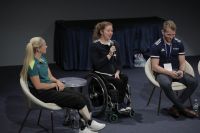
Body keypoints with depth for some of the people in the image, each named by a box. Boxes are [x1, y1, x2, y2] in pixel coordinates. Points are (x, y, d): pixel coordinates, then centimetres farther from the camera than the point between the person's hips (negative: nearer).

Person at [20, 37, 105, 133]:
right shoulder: (33, 64, -20)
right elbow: (38, 86, -20)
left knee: (82, 97, -9)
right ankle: (90, 123, 6)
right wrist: (55, 84, -9)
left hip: (50, 88, 9)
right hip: (42, 93, -9)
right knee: (77, 99, -16)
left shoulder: (42, 58, 8)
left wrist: (57, 81, -6)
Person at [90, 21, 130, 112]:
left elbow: (118, 62, 13)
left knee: (124, 78, -28)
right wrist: (109, 55, -20)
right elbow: (96, 64, -14)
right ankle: (120, 105, -12)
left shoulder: (115, 44, 12)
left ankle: (120, 104, -15)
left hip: (113, 74, 5)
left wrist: (117, 72, -6)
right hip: (101, 75, -5)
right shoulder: (95, 46, -5)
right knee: (119, 82, -30)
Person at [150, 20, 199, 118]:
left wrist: (181, 71, -16)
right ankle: (182, 108, -21)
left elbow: (182, 62, 7)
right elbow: (155, 67, -10)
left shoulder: (179, 44, 3)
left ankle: (175, 107, -16)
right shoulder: (156, 46, -8)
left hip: (176, 71, 4)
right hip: (162, 72, -4)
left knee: (193, 82, -23)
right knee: (166, 84, -39)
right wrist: (169, 73, -23)